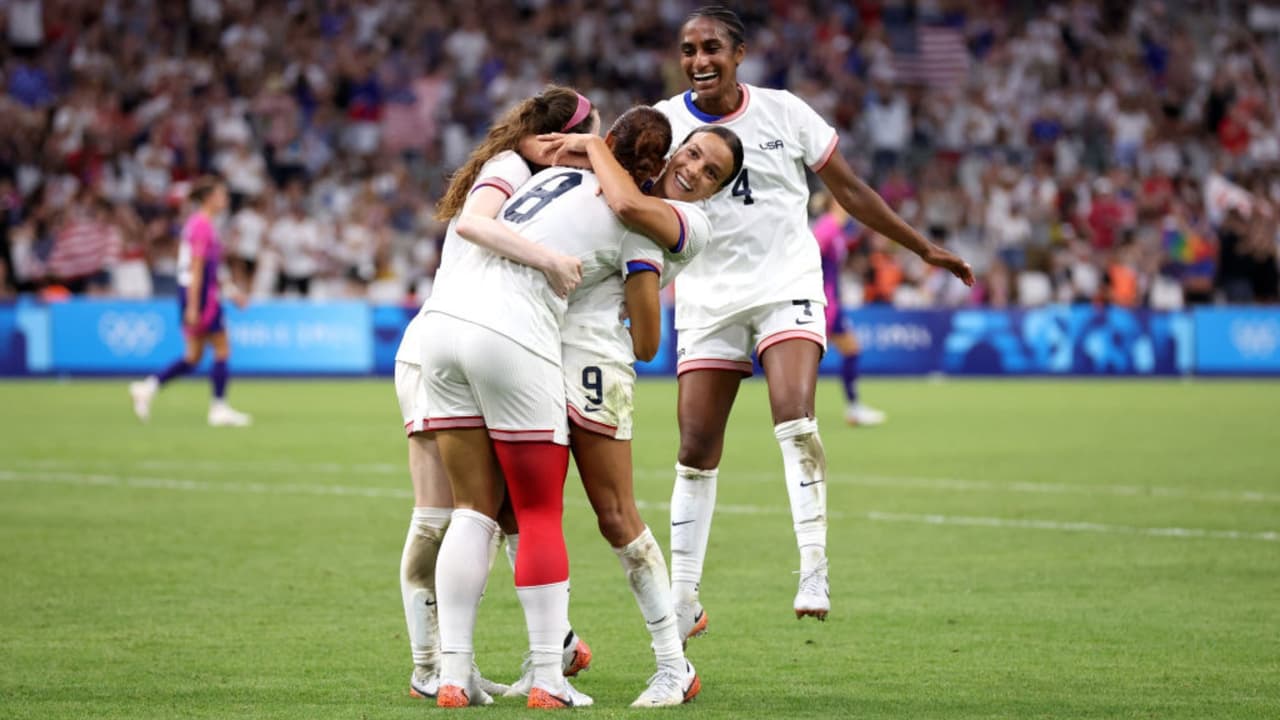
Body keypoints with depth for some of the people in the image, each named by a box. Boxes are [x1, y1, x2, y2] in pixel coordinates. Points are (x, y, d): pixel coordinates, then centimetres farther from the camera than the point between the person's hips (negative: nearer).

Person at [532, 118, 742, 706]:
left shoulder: (693, 223, 1)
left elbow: (627, 204, -18)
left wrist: (594, 146, -4)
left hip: (593, 355, -7)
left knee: (616, 516, -8)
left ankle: (674, 665, 1)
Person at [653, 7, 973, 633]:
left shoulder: (783, 112, -1)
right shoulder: (664, 123, -2)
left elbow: (849, 189, 8)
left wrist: (923, 249, 11)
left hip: (787, 285, -1)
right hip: (708, 299, 1)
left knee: (795, 421, -23)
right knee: (695, 451, 1)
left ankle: (814, 574, -21)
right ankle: (682, 604, 12)